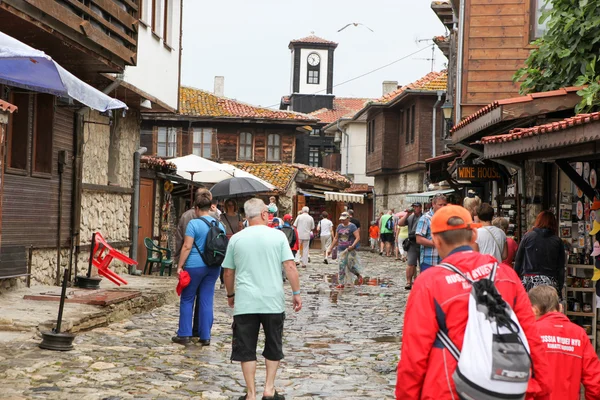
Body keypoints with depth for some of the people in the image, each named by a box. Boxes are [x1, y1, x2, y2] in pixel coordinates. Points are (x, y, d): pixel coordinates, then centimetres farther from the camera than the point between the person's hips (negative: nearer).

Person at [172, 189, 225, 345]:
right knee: (207, 301, 8)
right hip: (213, 267, 5)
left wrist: (180, 266, -10)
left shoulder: (194, 223, -10)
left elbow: (187, 247, -14)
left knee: (187, 300, 8)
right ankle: (205, 336, 10)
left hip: (195, 266, -5)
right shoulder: (219, 225, 7)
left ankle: (184, 334, 9)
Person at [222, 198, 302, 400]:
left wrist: (230, 295, 23)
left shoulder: (236, 239, 3)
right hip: (273, 301, 0)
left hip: (245, 303, 0)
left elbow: (228, 272, 8)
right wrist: (296, 293, 1)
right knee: (273, 346, 16)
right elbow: (290, 266, -7)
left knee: (246, 349, 8)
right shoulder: (278, 236, -1)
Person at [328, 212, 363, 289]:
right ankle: (341, 283, 3)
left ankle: (359, 276, 25)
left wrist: (352, 246, -25)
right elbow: (336, 238, 19)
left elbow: (358, 238, -11)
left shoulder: (352, 226, -5)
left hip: (350, 250, -5)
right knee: (341, 266, -1)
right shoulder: (339, 227, 12)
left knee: (351, 265, -3)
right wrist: (331, 248, 16)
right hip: (341, 250, 5)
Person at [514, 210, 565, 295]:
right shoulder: (557, 241, 7)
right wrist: (560, 288, 12)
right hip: (550, 282, 1)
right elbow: (561, 268, 7)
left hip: (529, 282, -1)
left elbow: (518, 261, 6)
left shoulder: (527, 236, 5)